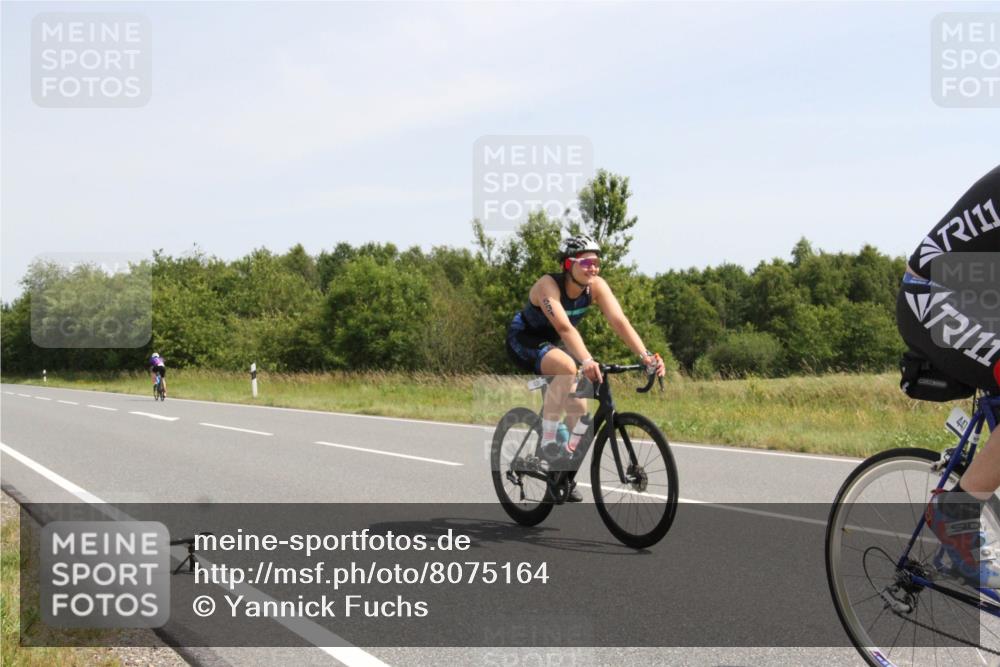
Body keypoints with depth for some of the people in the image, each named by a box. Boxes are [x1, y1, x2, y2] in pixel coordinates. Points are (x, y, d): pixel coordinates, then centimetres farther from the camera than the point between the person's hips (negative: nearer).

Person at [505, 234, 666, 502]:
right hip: (523, 341, -6)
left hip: (554, 344, 6)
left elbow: (620, 322, -27)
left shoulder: (596, 286, -17)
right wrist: (587, 361, -60)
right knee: (567, 366, -36)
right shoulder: (548, 285, -32)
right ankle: (548, 440, -25)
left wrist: (646, 356, -40)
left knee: (579, 409, -4)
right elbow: (565, 328, -46)